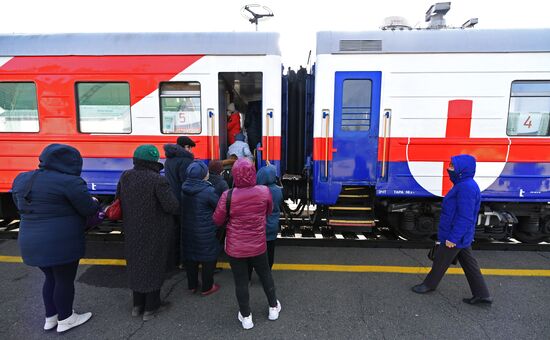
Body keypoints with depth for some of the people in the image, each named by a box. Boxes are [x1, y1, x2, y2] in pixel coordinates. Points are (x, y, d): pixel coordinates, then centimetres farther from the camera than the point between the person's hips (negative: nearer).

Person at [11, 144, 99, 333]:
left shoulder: (22, 180, 6)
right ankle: (65, 320, 27)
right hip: (62, 244, -7)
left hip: (31, 242, 8)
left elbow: (22, 207, 18)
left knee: (52, 279, 23)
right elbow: (88, 209, -11)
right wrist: (94, 203, 9)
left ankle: (50, 318, 37)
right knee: (65, 281, 11)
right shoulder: (70, 182, -18)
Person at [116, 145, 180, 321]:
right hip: (154, 232, -6)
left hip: (132, 231, 7)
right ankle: (150, 308, 24)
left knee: (135, 264, 20)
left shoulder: (125, 176, -2)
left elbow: (119, 199, 9)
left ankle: (137, 305, 35)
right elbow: (172, 206, -25)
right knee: (153, 266, 10)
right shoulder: (158, 180, -24)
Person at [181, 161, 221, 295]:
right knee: (208, 258, 11)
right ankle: (207, 287, 24)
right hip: (205, 232, -6)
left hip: (188, 230, 7)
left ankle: (192, 285, 36)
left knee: (190, 257, 20)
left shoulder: (184, 188, -4)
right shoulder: (208, 191, -24)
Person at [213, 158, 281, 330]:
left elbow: (218, 220, -7)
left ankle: (246, 316, 32)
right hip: (258, 245, 2)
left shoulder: (228, 196, -21)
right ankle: (273, 307, 42)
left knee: (241, 281, 15)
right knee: (265, 275, 23)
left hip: (235, 248, -2)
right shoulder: (264, 191, -15)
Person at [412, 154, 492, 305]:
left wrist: (453, 238, -23)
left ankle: (429, 284, 28)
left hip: (455, 237, -10)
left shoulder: (466, 187, -25)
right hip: (462, 236, 10)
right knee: (469, 264, 16)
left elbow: (465, 218, -27)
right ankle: (481, 294, 24)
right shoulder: (464, 185, 8)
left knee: (440, 261, 9)